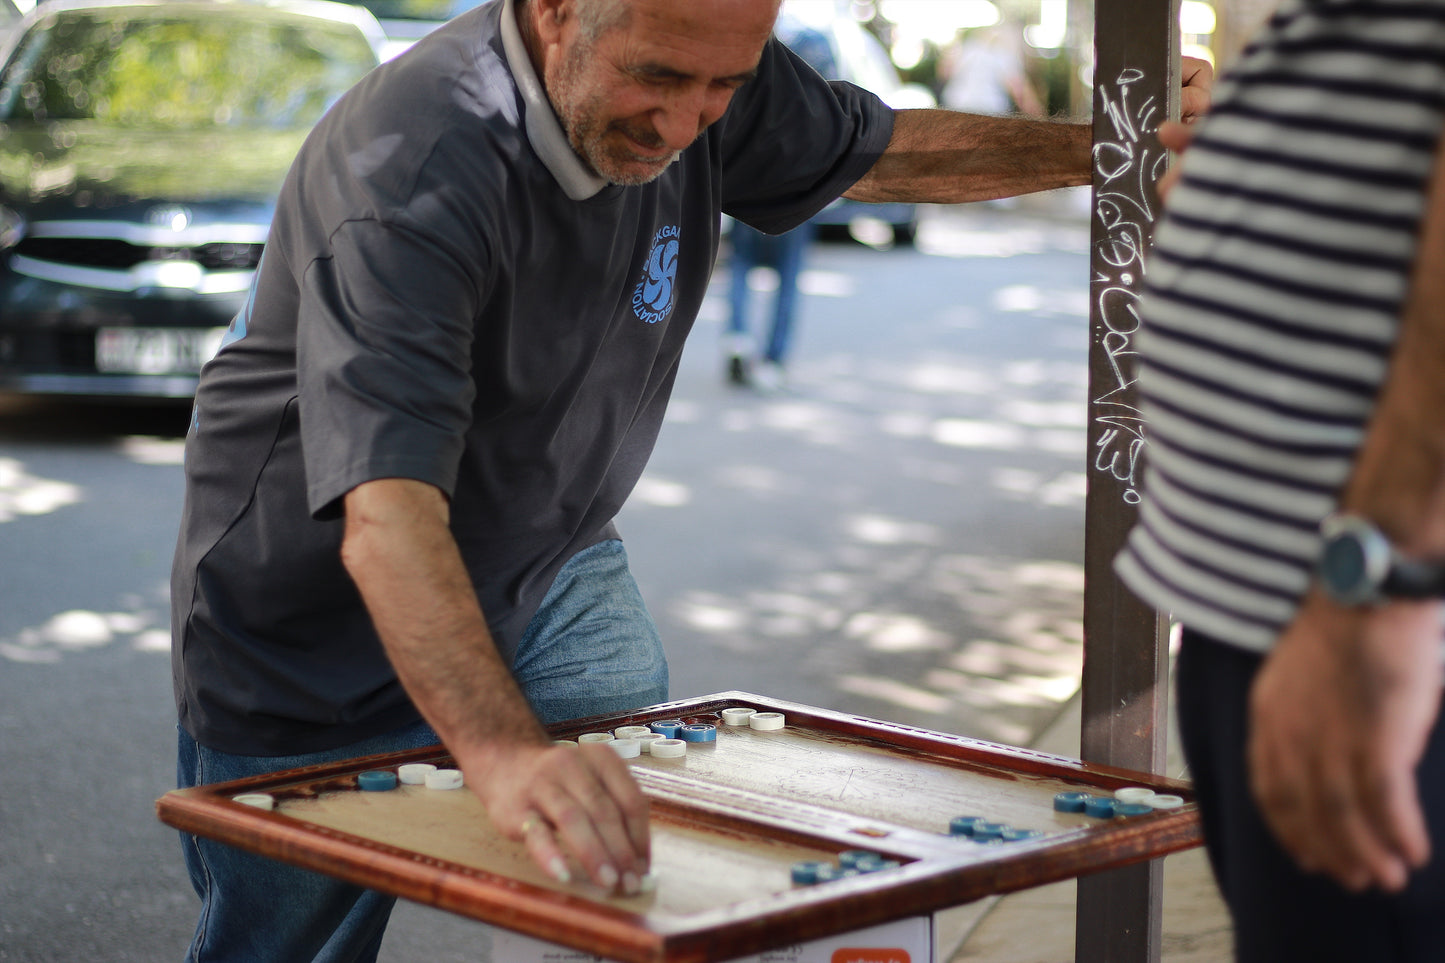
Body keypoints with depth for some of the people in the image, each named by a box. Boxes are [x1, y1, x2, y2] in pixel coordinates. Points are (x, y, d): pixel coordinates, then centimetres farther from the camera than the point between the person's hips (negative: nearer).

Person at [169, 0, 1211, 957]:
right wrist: (508, 754, -61)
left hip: (545, 574, 6)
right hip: (317, 617, -5)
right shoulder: (409, 174, -36)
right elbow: (386, 521, -47)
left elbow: (879, 150, 9)